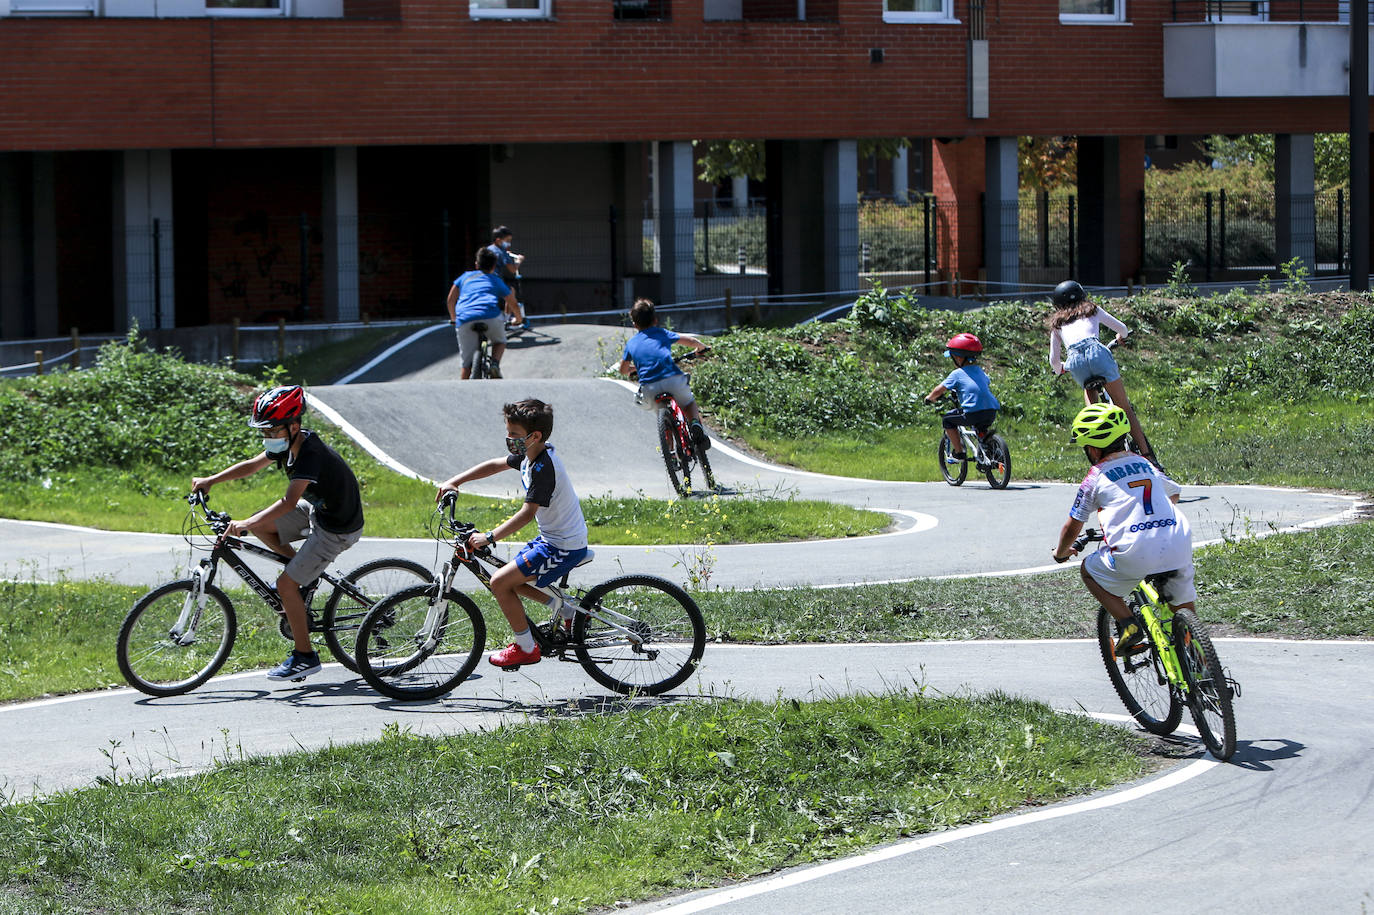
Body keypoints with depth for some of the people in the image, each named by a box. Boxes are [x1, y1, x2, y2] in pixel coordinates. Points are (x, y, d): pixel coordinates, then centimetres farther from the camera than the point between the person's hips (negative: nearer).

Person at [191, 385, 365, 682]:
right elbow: (252, 465, 9)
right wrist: (210, 480, 0)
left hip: (337, 529, -9)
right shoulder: (287, 443, -4)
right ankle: (304, 571, 17)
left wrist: (245, 524, -43)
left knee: (286, 584, -11)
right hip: (317, 510, 9)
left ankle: (305, 656, 0)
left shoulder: (311, 453, -31)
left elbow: (289, 501, -39)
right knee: (257, 525, 5)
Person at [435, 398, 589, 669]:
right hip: (552, 537, 10)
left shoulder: (543, 468, -26)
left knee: (500, 582, -12)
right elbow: (495, 465, 19)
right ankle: (569, 611, 22)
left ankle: (526, 648, 1)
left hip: (563, 547, -10)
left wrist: (489, 537, -29)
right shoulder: (529, 456, 4)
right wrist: (455, 481, 14)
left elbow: (526, 514, -29)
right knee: (510, 579, 18)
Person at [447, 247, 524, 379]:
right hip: (490, 317, 0)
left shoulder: (466, 277, 29)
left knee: (467, 363, 6)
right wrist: (520, 319, 50)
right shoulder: (496, 280, 28)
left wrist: (453, 319, 41)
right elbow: (513, 305, 31)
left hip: (465, 320, 0)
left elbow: (451, 300, 26)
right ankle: (495, 364, 1)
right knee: (500, 341, 28)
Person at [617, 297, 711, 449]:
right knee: (689, 403, 29)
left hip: (649, 389, 0)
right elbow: (691, 341, 18)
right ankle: (696, 423, -2)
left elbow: (623, 370, 31)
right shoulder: (662, 334, 17)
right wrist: (701, 347, 40)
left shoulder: (631, 343, 20)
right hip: (674, 380, 0)